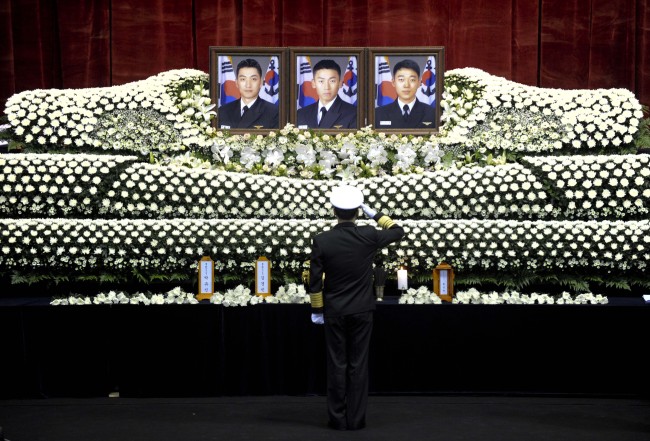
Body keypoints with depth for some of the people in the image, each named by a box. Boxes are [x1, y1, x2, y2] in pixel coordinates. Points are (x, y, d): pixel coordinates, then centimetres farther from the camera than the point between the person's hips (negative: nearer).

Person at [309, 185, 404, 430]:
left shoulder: (321, 241, -9)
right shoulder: (369, 235, -8)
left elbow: (315, 280, -5)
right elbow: (398, 232, 10)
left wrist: (316, 310, 5)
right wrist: (375, 214, 14)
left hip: (334, 311, 0)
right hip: (361, 311, 0)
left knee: (337, 365, 6)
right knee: (358, 365, 5)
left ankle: (338, 418, 10)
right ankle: (356, 419, 9)